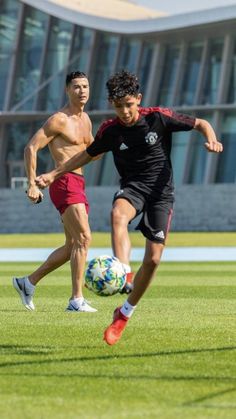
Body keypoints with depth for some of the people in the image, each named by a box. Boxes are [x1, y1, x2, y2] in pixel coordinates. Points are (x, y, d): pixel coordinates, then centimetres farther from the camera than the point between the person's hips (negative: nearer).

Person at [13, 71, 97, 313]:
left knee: (72, 246, 13)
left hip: (77, 184, 9)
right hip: (65, 183, -9)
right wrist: (32, 184, -19)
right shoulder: (59, 120, -9)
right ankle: (76, 300, -17)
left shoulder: (85, 120, 17)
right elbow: (31, 148, -12)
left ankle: (28, 283, 24)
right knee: (83, 238, -17)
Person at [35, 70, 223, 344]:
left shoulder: (159, 118, -9)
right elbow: (88, 154, 16)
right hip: (132, 187, 1)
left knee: (153, 259, -6)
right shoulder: (110, 131, -2)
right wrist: (54, 174, 12)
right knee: (118, 214, -38)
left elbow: (200, 123, 1)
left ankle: (125, 314, 12)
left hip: (161, 191, -1)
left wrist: (211, 140, -20)